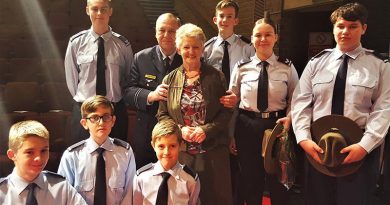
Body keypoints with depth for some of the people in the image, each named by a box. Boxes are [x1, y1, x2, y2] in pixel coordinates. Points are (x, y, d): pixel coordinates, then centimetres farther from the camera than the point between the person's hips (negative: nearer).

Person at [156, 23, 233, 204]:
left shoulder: (216, 77, 2)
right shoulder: (170, 80, 7)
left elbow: (226, 110, -1)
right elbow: (162, 114, 7)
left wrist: (207, 130, -14)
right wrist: (180, 129, -10)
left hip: (213, 151, -1)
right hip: (181, 151, 1)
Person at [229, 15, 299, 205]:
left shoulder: (287, 67, -2)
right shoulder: (242, 67, -1)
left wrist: (289, 118, -11)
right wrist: (230, 135, 3)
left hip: (277, 125, 0)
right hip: (247, 127, 1)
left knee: (278, 180, 13)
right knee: (250, 179, 14)